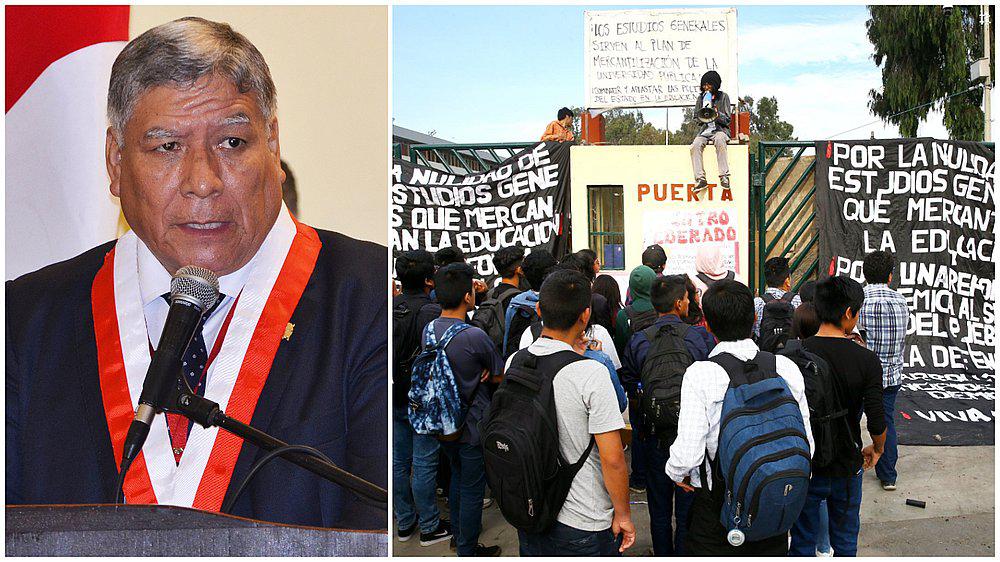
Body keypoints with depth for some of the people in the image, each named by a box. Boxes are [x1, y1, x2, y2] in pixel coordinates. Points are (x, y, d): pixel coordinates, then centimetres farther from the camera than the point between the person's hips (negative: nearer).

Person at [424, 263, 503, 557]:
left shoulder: (429, 329, -5)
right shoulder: (475, 336, -27)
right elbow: (499, 375, -12)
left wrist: (478, 373, -7)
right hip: (473, 427, -7)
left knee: (457, 478, 26)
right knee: (472, 489, 9)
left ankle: (458, 532, 42)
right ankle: (467, 550, 23)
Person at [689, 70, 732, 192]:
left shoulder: (723, 96, 7)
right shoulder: (700, 97, 16)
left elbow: (728, 120, 3)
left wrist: (717, 114, -17)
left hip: (720, 129, -3)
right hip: (705, 130, 3)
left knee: (719, 140, -39)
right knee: (695, 145, -30)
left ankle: (724, 176, -39)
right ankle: (700, 179, -35)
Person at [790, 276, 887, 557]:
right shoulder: (866, 360, -14)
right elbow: (877, 423, -13)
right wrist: (876, 449, 8)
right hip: (847, 468, 0)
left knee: (803, 543, 16)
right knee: (845, 543, 20)